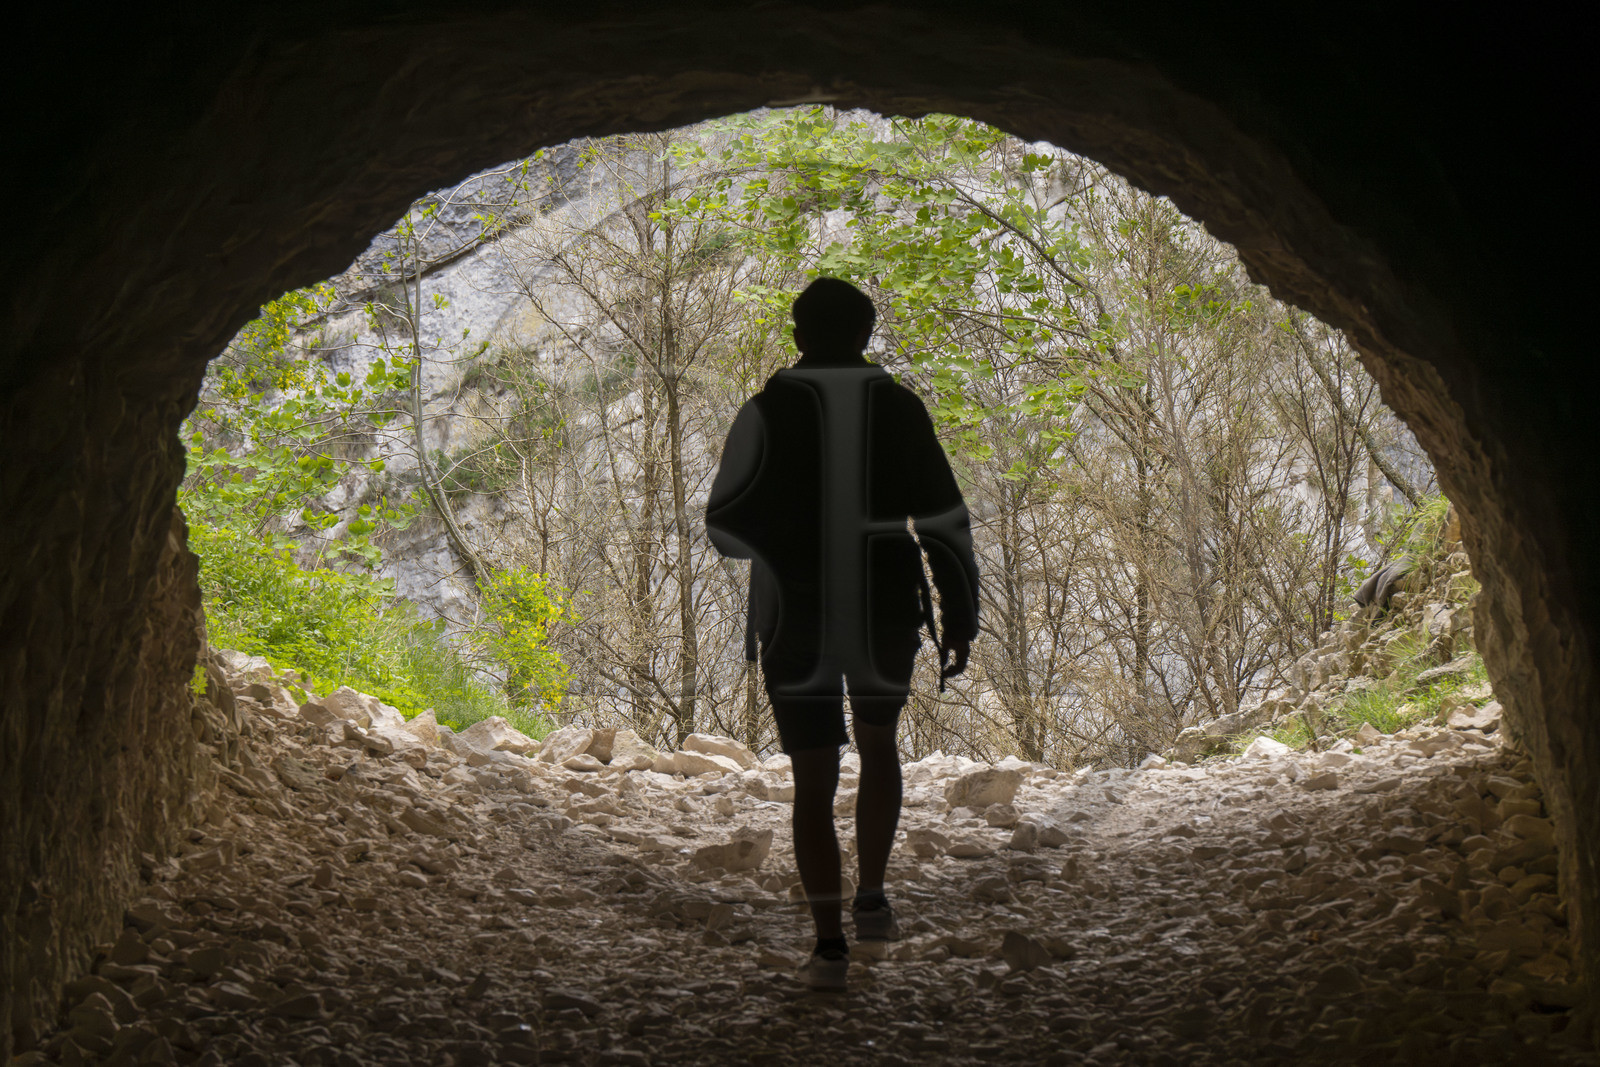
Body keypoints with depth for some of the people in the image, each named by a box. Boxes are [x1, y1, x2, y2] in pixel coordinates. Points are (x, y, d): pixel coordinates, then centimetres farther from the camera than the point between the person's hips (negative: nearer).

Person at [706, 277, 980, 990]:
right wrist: (959, 625, 1)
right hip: (885, 623, 1)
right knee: (878, 747, 26)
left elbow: (724, 524, -5)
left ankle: (830, 944, 0)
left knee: (813, 781, 7)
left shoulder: (768, 411, -3)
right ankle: (871, 901, 21)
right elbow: (946, 523, -4)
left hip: (795, 626, -1)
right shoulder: (900, 408, 1)